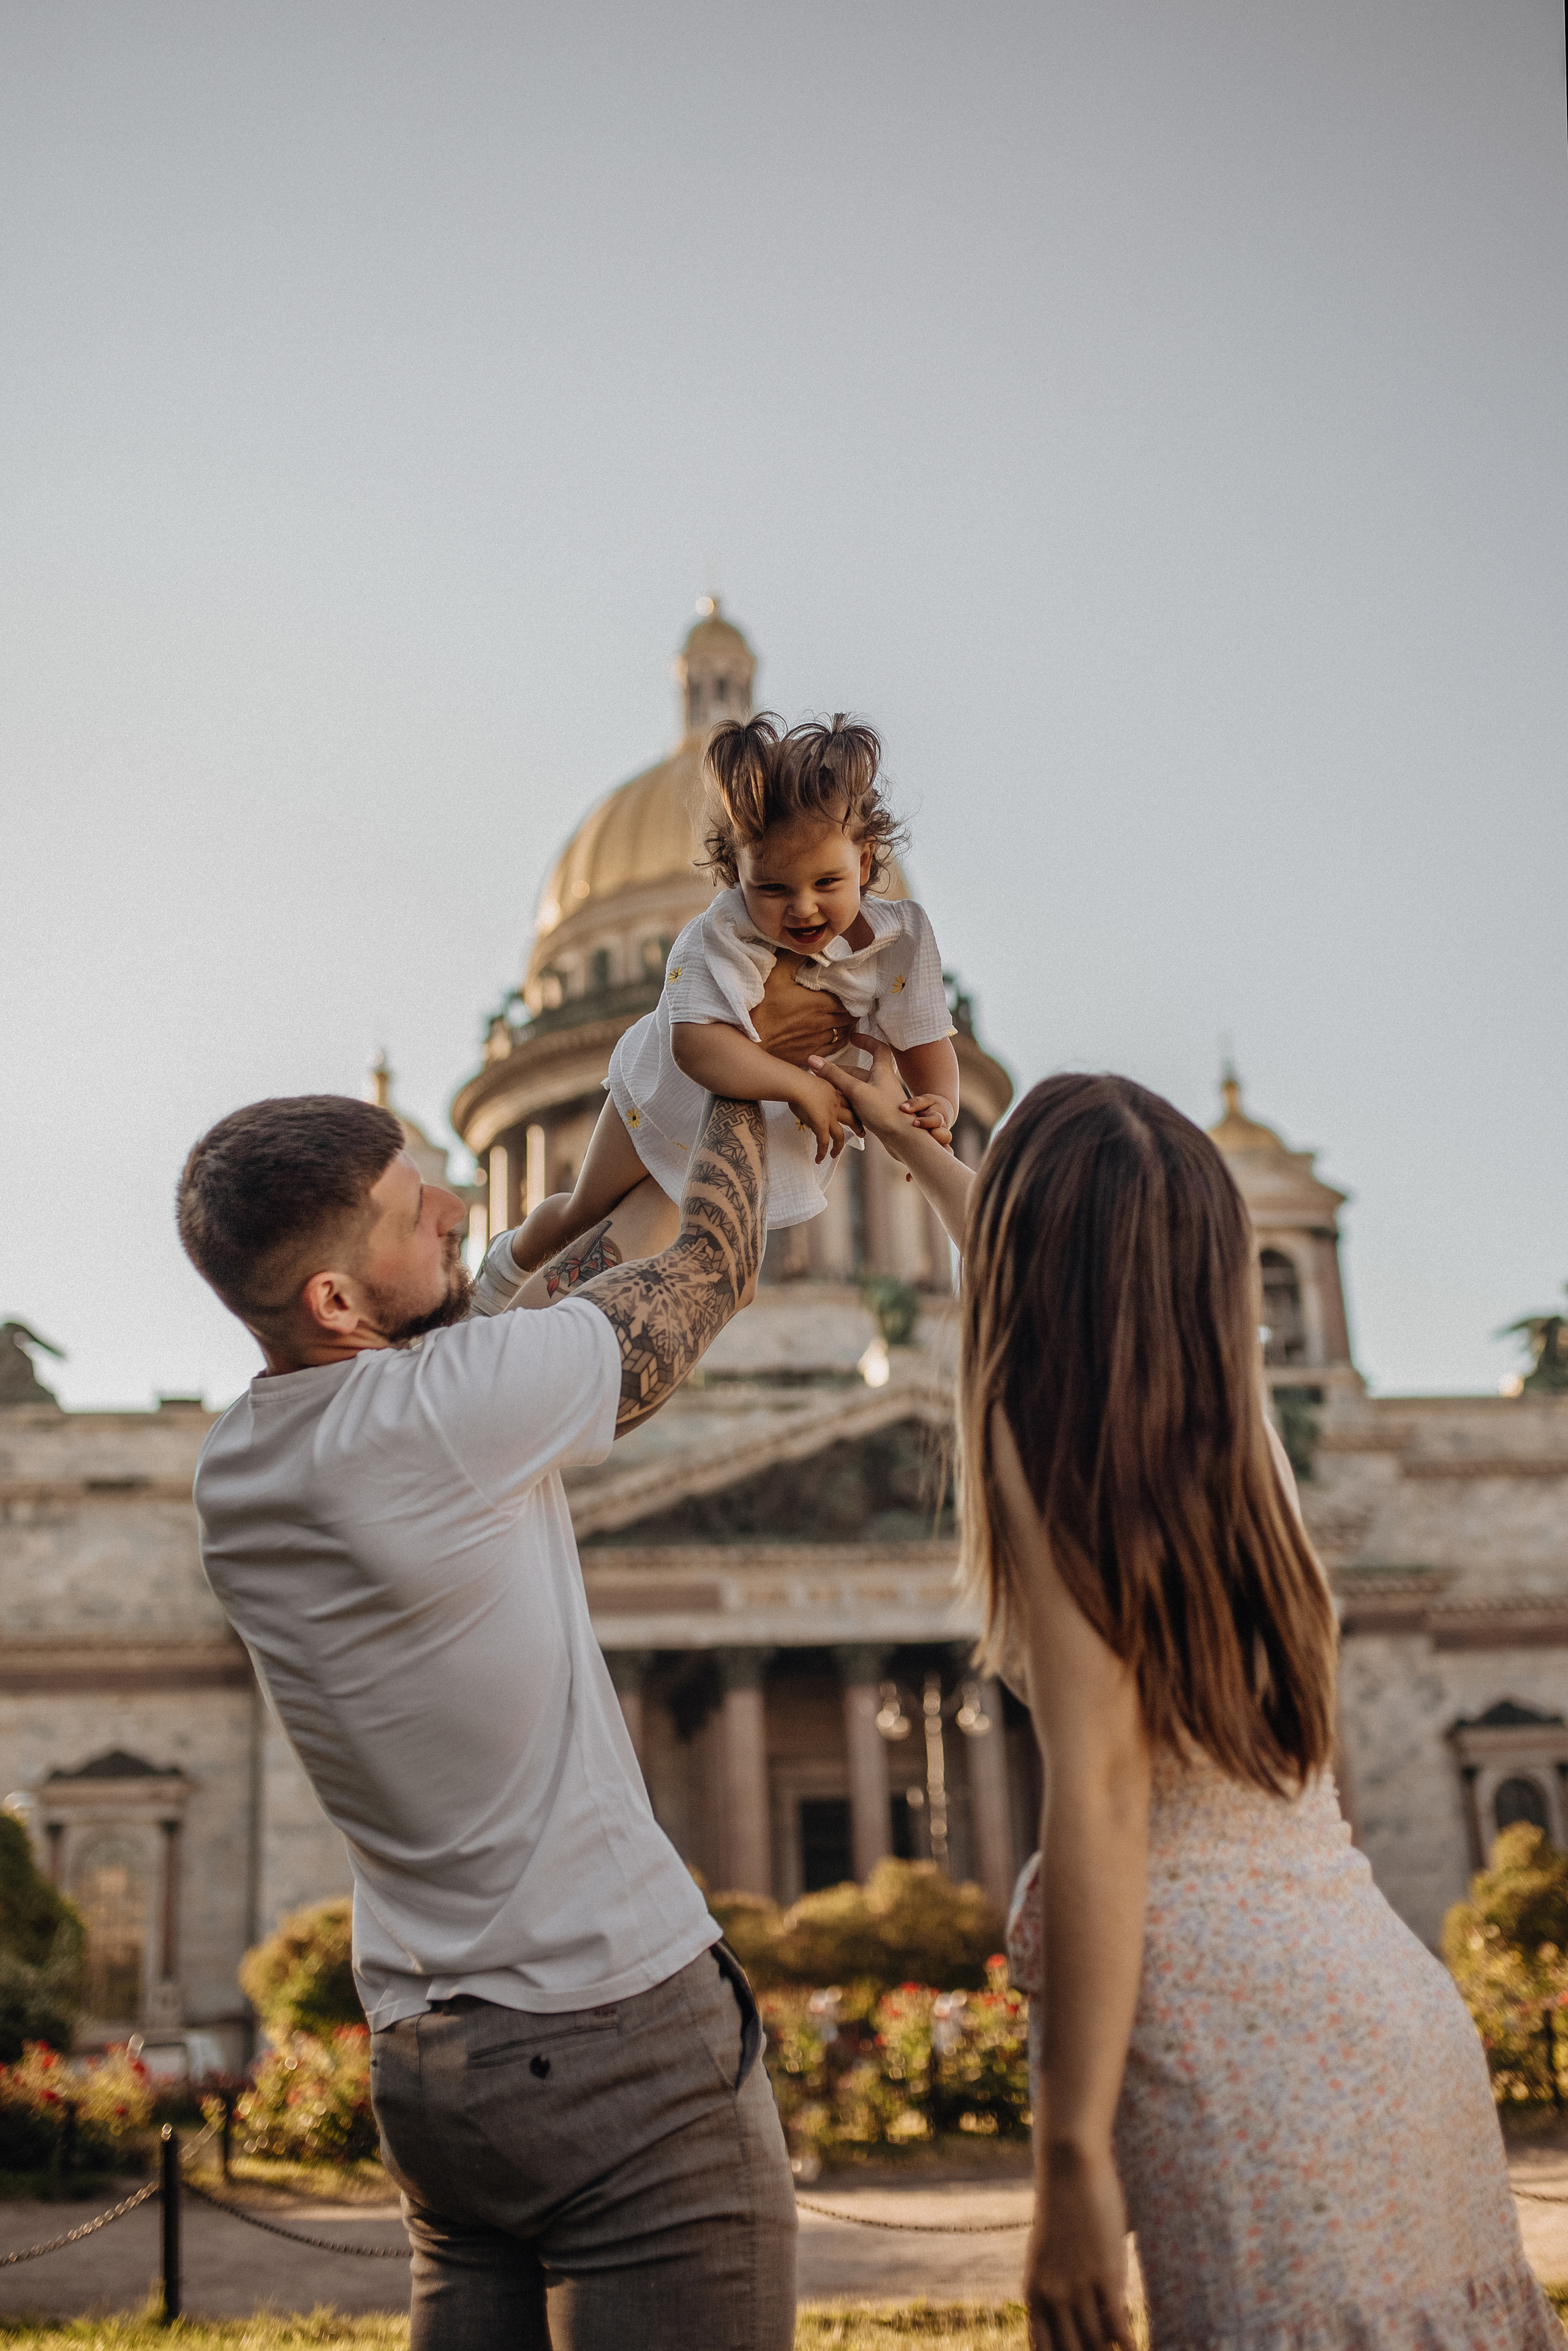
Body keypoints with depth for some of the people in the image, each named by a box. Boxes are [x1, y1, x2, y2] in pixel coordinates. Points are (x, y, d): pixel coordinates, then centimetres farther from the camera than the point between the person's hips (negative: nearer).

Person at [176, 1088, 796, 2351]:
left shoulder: (233, 1472, 3)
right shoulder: (439, 1414, -20)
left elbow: (520, 1296, 15)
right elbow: (710, 1272, -4)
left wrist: (673, 1148, 22)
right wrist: (740, 1099, 15)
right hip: (620, 2034, -8)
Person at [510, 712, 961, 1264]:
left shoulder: (900, 936, -27)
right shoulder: (720, 938, -39)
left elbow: (922, 1039, -19)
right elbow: (695, 1044, -50)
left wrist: (940, 1103, -40)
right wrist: (800, 1086, -55)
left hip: (781, 1121, 2)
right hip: (671, 1094, -2)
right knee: (584, 1214, 18)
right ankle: (516, 1261, 49)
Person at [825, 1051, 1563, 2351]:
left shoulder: (1050, 1432, -8)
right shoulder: (1223, 1417, 12)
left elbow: (1103, 1792, -15)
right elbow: (1079, 1275, 33)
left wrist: (1071, 2153, -14)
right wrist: (906, 1137, 48)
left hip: (1243, 2031, -8)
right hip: (1400, 2003, 8)